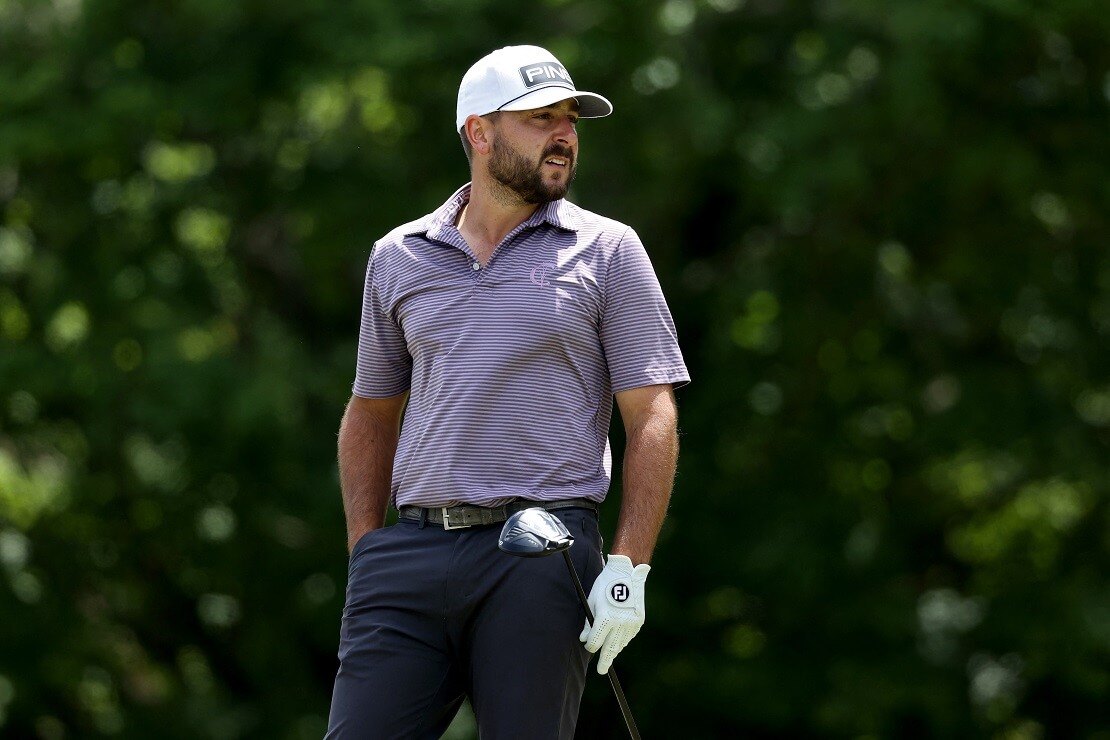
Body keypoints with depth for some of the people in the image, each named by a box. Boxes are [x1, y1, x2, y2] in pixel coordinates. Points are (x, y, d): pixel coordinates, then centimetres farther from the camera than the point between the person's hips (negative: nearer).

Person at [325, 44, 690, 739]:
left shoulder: (607, 251, 5)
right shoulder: (399, 257, 14)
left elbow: (653, 419, 1)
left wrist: (628, 569, -8)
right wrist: (364, 553, 11)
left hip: (543, 555, -3)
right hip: (412, 551, 3)